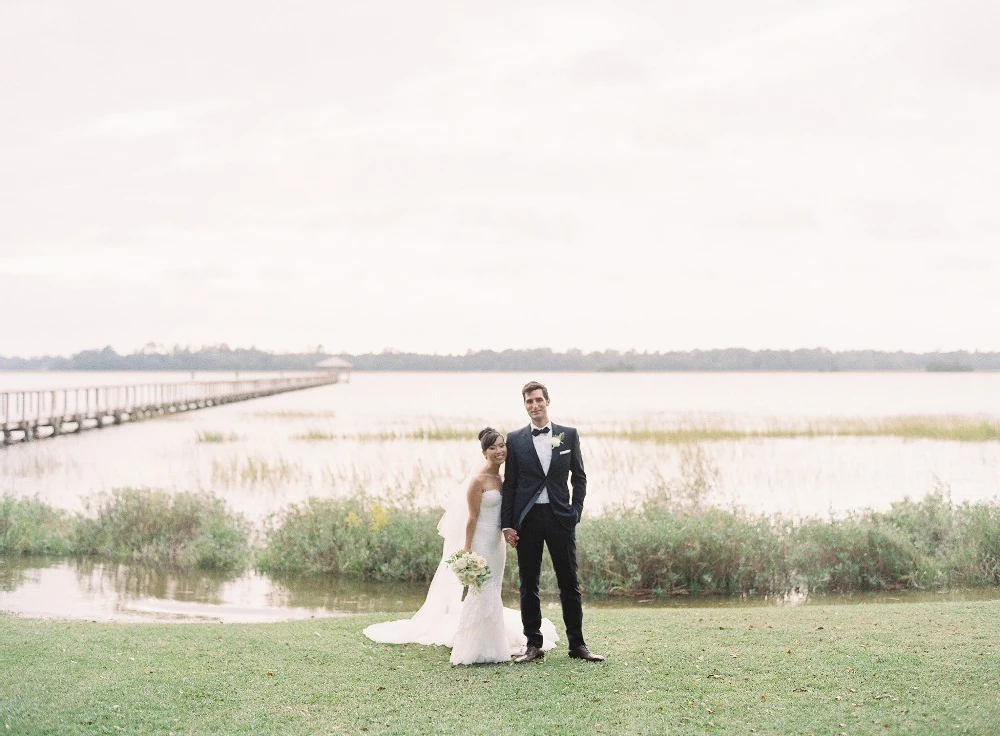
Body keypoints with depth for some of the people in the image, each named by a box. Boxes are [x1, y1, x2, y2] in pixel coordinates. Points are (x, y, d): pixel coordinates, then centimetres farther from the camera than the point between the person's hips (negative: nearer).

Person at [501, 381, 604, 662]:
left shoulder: (569, 435, 5)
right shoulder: (515, 439, 4)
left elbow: (579, 477, 10)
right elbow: (509, 484, 4)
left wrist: (576, 511, -2)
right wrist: (507, 524, -1)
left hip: (560, 517, 0)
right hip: (527, 519, 0)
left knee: (569, 583, 3)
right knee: (528, 585, 4)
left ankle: (577, 644, 10)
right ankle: (534, 645, 12)